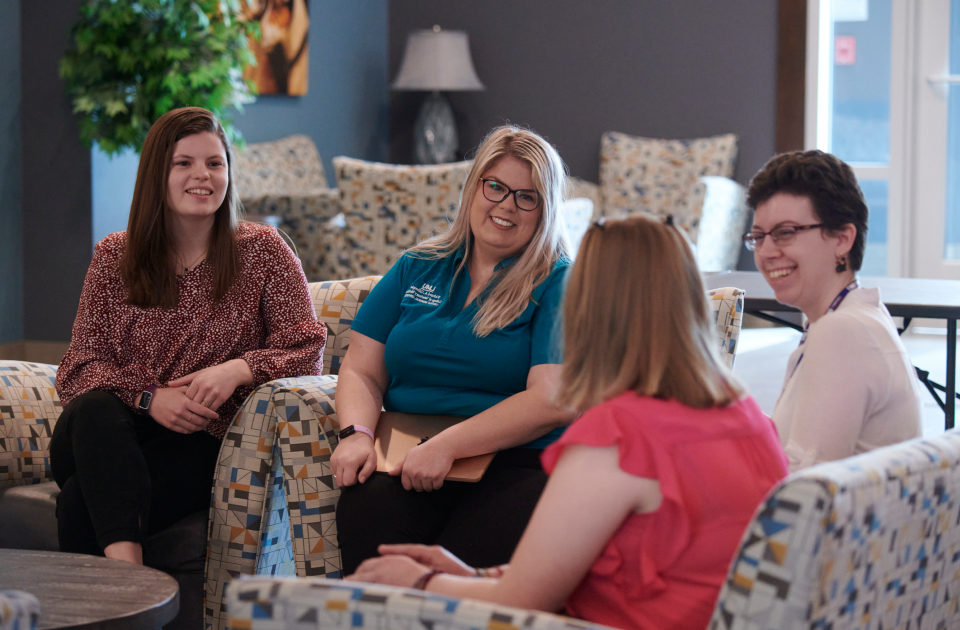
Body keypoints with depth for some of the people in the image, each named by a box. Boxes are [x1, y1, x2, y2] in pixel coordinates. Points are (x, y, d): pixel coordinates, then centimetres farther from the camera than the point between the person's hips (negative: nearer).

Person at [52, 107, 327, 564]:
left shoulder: (263, 252, 7)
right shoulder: (113, 259, 11)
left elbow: (305, 352, 2)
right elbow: (80, 367, 5)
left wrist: (240, 368, -18)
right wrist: (149, 397, -15)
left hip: (200, 441, -2)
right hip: (110, 434, 3)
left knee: (82, 504, -31)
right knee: (95, 409, -36)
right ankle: (126, 564, -46)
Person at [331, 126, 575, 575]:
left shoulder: (559, 285, 5)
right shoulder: (417, 269, 19)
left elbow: (552, 402, -8)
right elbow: (362, 373, 17)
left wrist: (447, 446, -16)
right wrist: (356, 434, -5)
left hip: (518, 461, -3)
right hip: (406, 461, 3)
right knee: (363, 515, -30)